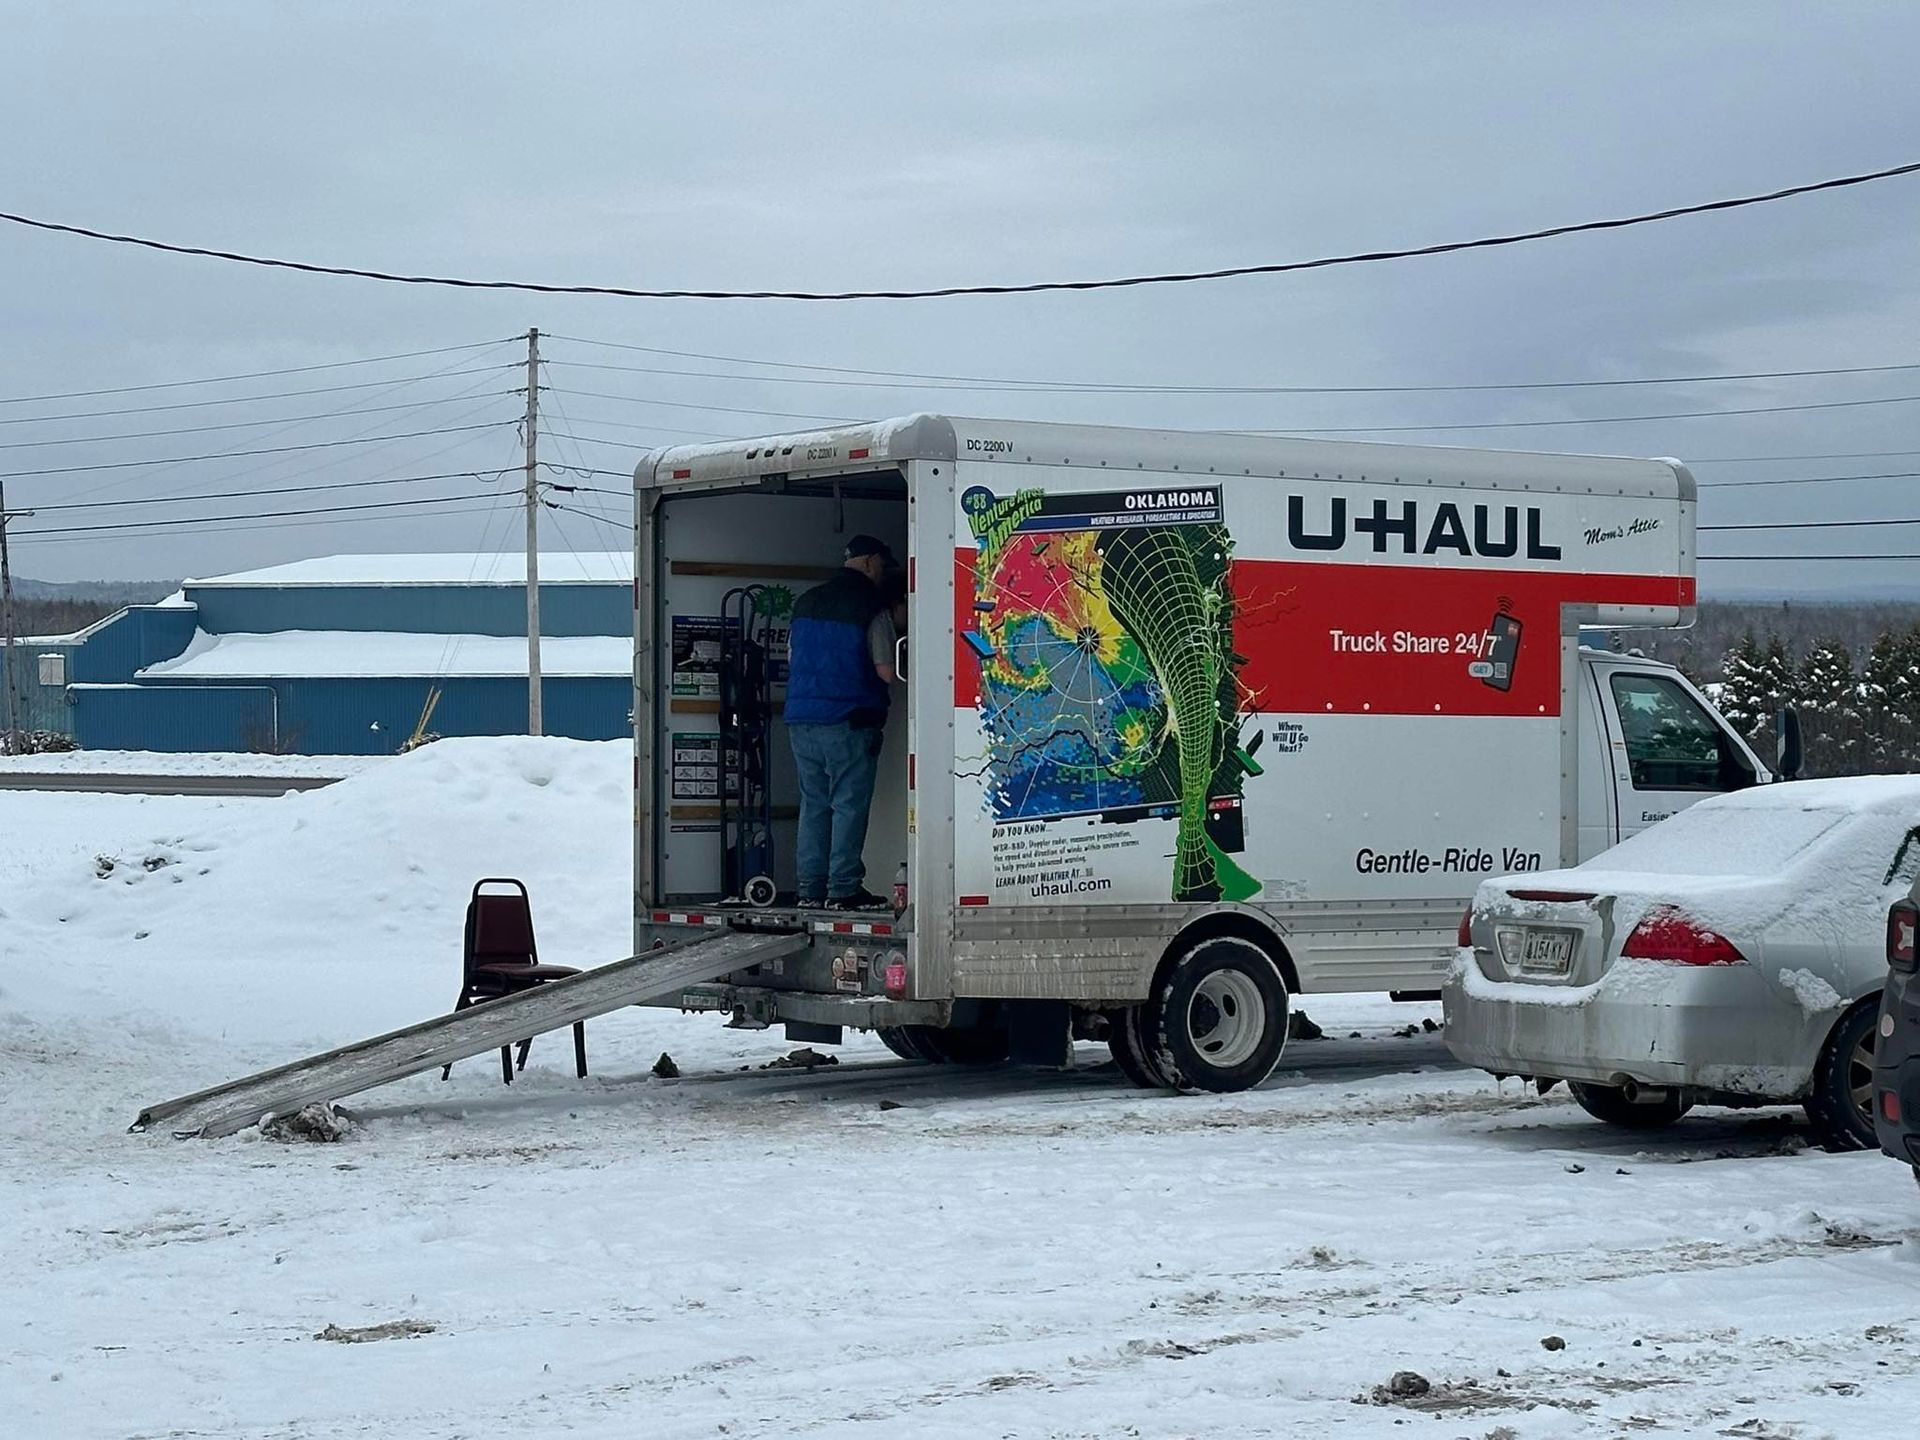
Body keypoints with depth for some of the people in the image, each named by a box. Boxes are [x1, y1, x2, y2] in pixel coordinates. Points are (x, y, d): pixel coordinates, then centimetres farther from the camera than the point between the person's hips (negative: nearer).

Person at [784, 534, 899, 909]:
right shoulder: (871, 607, -8)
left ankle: (810, 887, 12)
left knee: (813, 802, 12)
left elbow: (791, 658, 21)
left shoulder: (806, 602, 12)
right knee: (849, 804, -2)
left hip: (801, 719, 6)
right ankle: (843, 889, -4)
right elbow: (886, 671, -12)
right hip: (848, 721, -6)